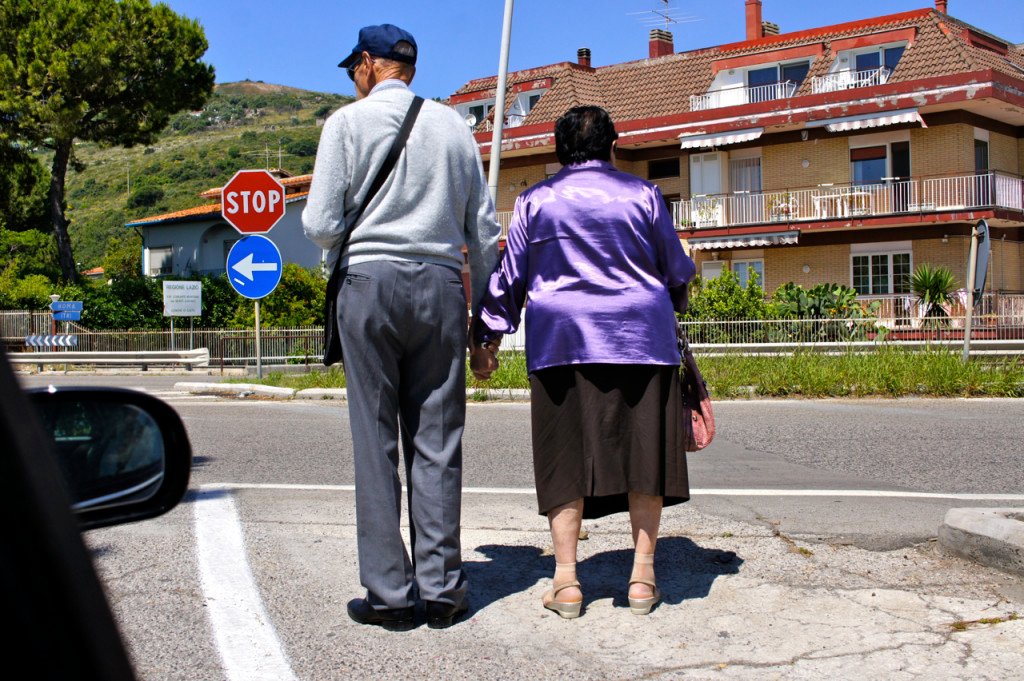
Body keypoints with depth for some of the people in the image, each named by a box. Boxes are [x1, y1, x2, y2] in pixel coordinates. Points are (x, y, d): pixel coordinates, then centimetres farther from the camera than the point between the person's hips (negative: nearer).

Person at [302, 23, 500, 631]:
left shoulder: (348, 121, 2)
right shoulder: (454, 126, 13)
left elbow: (321, 226, -5)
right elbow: (484, 231, 12)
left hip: (370, 282, -3)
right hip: (441, 285, 3)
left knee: (376, 442, 1)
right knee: (437, 442, 5)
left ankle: (390, 594, 3)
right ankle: (442, 590, 7)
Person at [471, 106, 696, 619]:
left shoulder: (536, 200, 8)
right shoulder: (642, 195, 9)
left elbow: (509, 277, 10)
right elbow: (676, 269, 17)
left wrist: (490, 337, 19)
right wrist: (674, 303, 37)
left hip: (561, 340, 0)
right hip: (640, 338, 0)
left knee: (566, 459, 3)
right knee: (643, 453, 5)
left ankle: (566, 581, 2)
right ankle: (642, 576, 6)